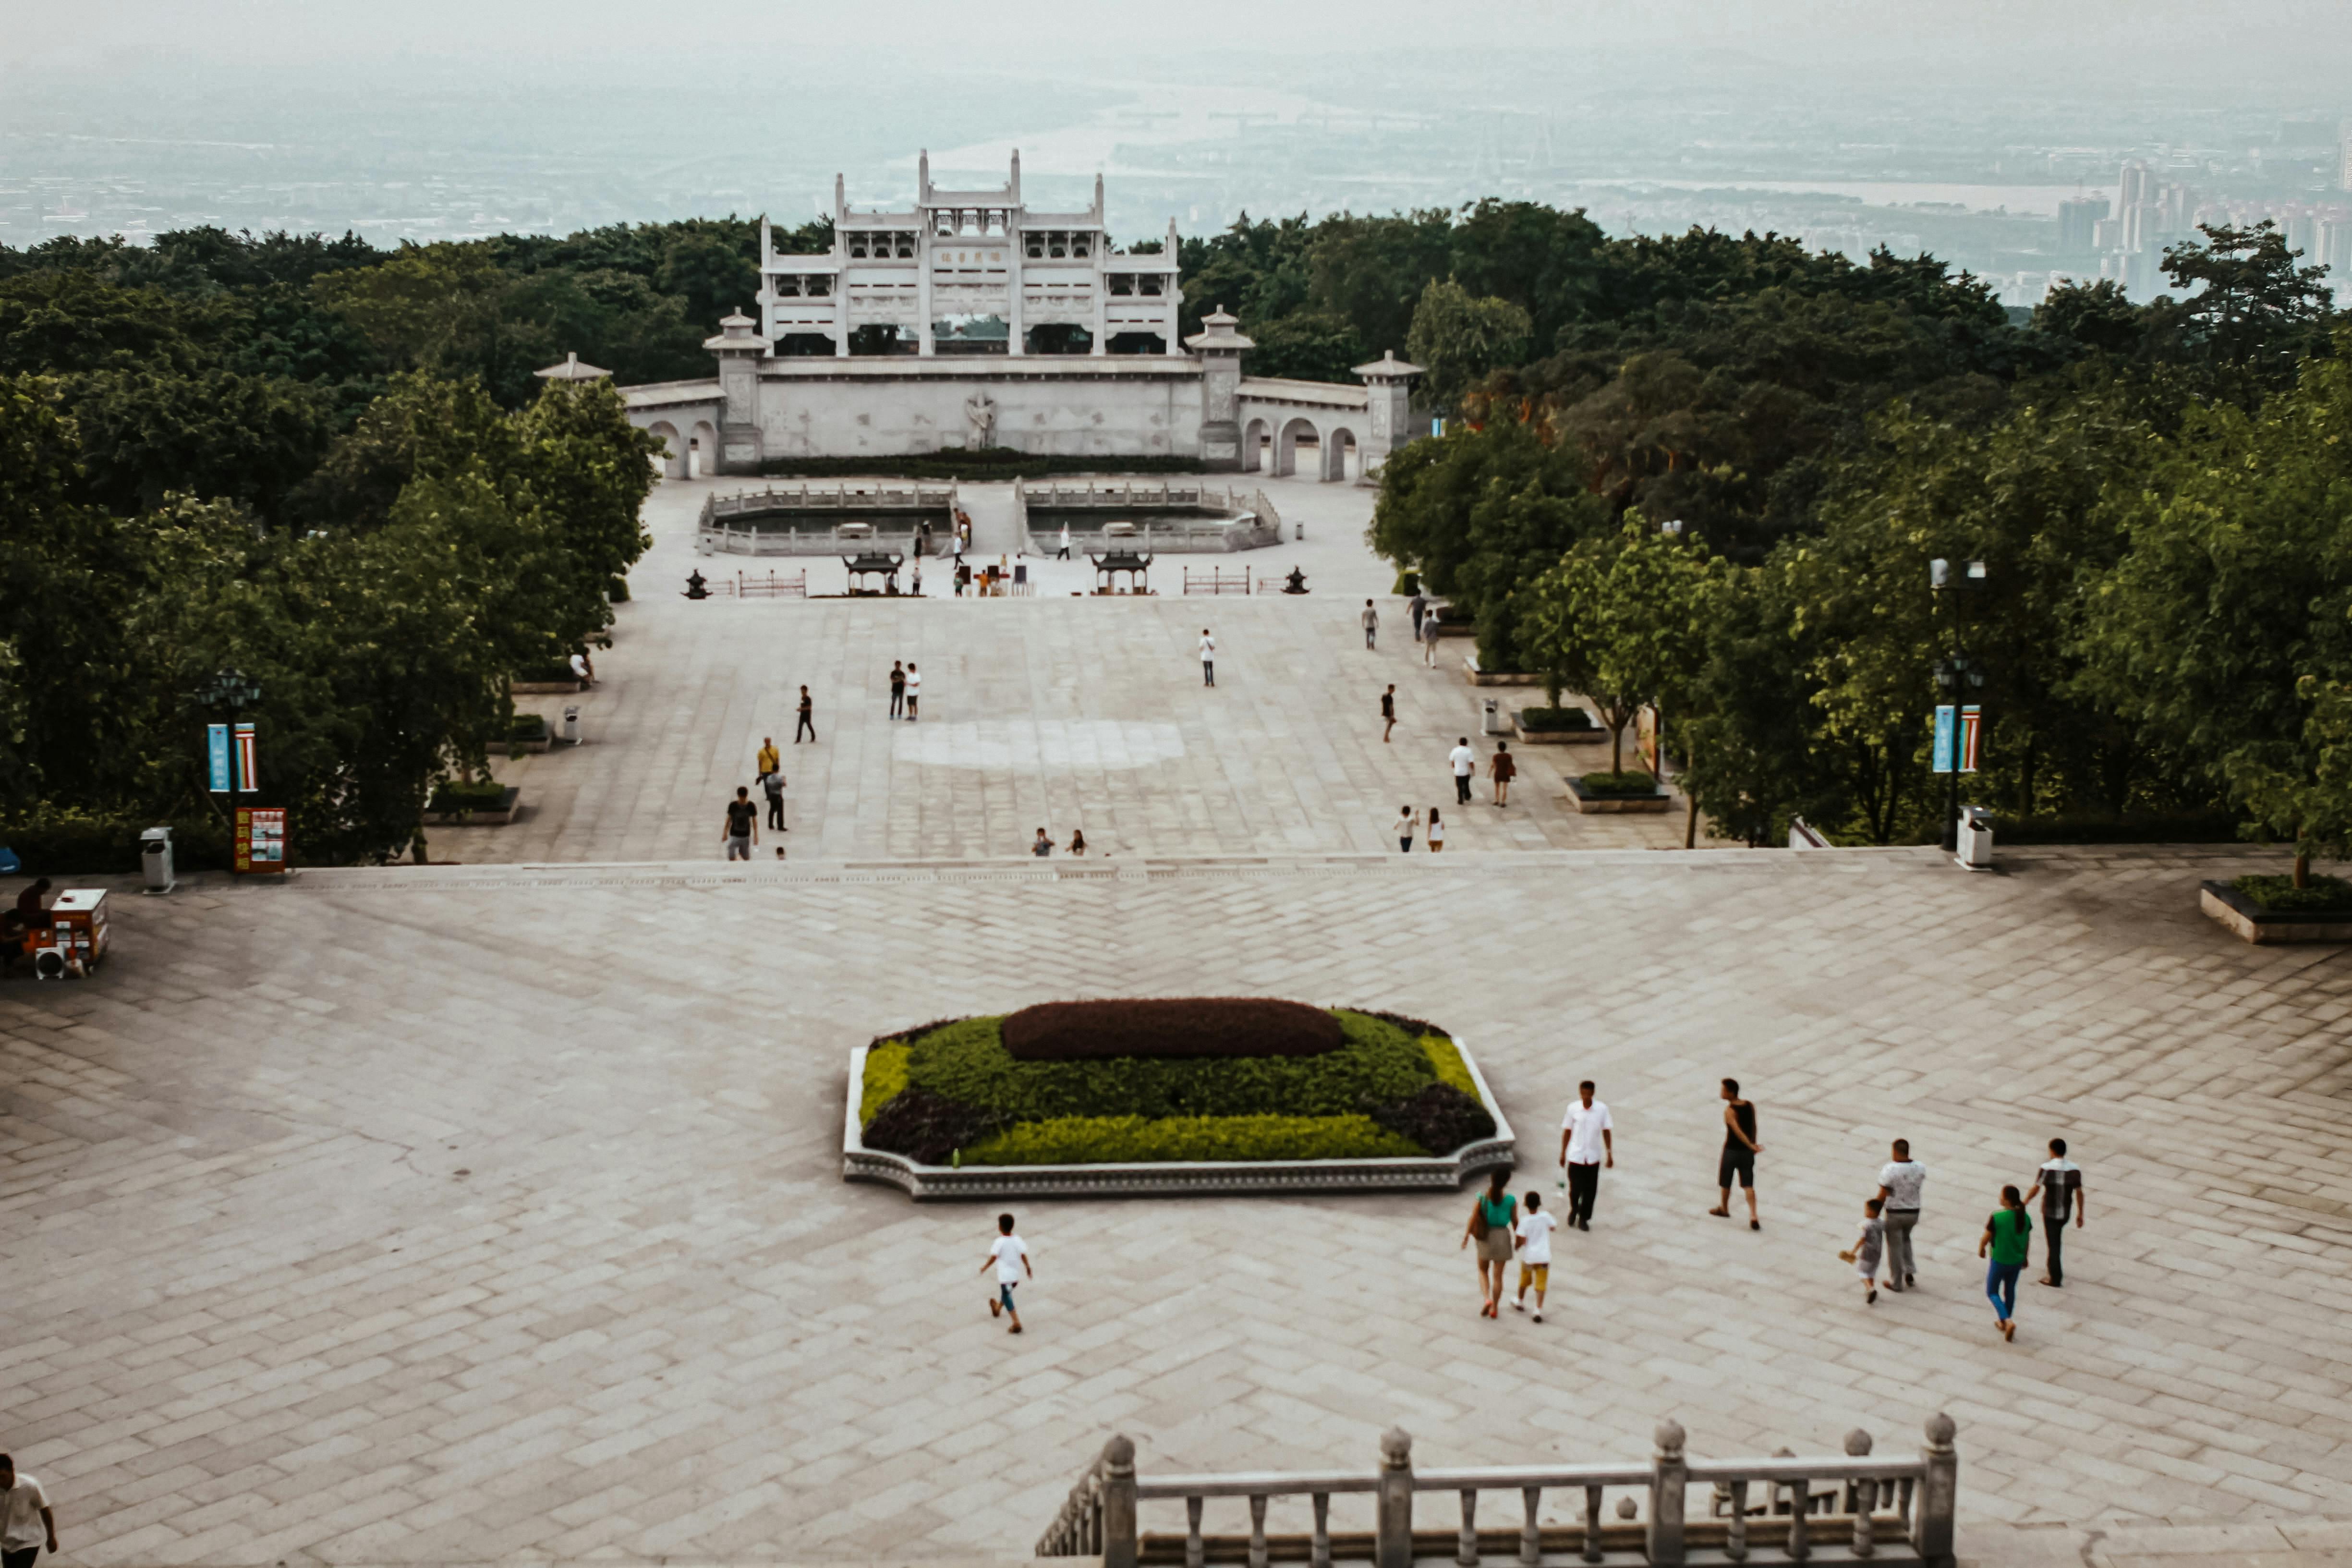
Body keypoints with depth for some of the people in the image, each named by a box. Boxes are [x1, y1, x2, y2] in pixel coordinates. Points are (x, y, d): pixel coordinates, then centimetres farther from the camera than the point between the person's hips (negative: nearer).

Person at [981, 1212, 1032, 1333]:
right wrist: (1028, 1268, 4)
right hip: (1016, 1275, 6)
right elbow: (1023, 1255, -5)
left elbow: (993, 1258, -18)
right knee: (1006, 1293, 30)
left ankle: (1017, 1323, -11)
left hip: (1005, 1275, -6)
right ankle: (997, 1309, 55)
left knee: (1007, 1299, -2)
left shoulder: (1000, 1242, -17)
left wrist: (985, 1267, -4)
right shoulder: (1017, 1240, -3)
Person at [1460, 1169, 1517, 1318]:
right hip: (1502, 1236, 0)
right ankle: (1495, 1308, 18)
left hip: (1485, 1237, 0)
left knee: (1483, 1270, 21)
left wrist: (1466, 1237, 2)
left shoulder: (1482, 1198, -14)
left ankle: (1486, 1299, 1)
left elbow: (1473, 1219, -10)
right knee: (1498, 1275, 11)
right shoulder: (1511, 1200, -13)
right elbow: (1515, 1220, -3)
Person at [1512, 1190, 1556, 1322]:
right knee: (1541, 1284, 2)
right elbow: (1553, 1227, 11)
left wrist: (1517, 1246, 4)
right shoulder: (1545, 1217, -9)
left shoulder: (1525, 1220, -15)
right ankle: (1538, 1309, -9)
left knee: (1524, 1281, 22)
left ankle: (1520, 1302, 42)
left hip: (1528, 1256, 0)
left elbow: (1522, 1241, -17)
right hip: (1544, 1256, 0)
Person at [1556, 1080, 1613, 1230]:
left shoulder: (1602, 1109, -8)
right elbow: (1567, 1131, 1)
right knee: (1575, 1188, 3)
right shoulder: (1573, 1108, -8)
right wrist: (1563, 1153, 6)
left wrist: (1609, 1154, 2)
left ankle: (1584, 1218, 23)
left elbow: (1607, 1132, 1)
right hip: (1575, 1156, -1)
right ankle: (1574, 1210, 34)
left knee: (1590, 1190, 5)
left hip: (1593, 1157, 1)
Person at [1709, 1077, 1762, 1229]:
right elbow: (1753, 1128, 8)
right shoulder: (1750, 1107, -2)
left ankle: (1724, 1209, 38)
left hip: (1731, 1151, -5)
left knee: (1726, 1183, 18)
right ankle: (1753, 1217, -8)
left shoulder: (1729, 1111, -20)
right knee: (1748, 1185, 5)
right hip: (1747, 1152, 5)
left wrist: (1751, 1146, -31)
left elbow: (1737, 1131, -30)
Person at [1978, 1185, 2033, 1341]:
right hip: (2017, 1262, 5)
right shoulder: (2025, 1218, -7)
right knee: (2010, 1291, 22)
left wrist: (1981, 1249, 8)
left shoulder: (1997, 1218, -23)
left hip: (1999, 1262, -5)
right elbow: (2028, 1241, 5)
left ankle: (2007, 1321, -7)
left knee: (1992, 1293, 12)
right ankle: (2005, 1322, 35)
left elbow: (1986, 1238, -13)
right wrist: (2025, 1258, 20)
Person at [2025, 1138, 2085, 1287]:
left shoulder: (2046, 1168, -17)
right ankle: (2053, 1269, 35)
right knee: (2056, 1240, 25)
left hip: (2050, 1213, -4)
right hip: (2066, 1213, 4)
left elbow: (2036, 1189, -11)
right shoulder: (2075, 1169, -6)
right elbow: (2079, 1193, -2)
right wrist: (2080, 1214, 7)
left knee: (2052, 1243, 4)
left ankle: (2055, 1278, 6)